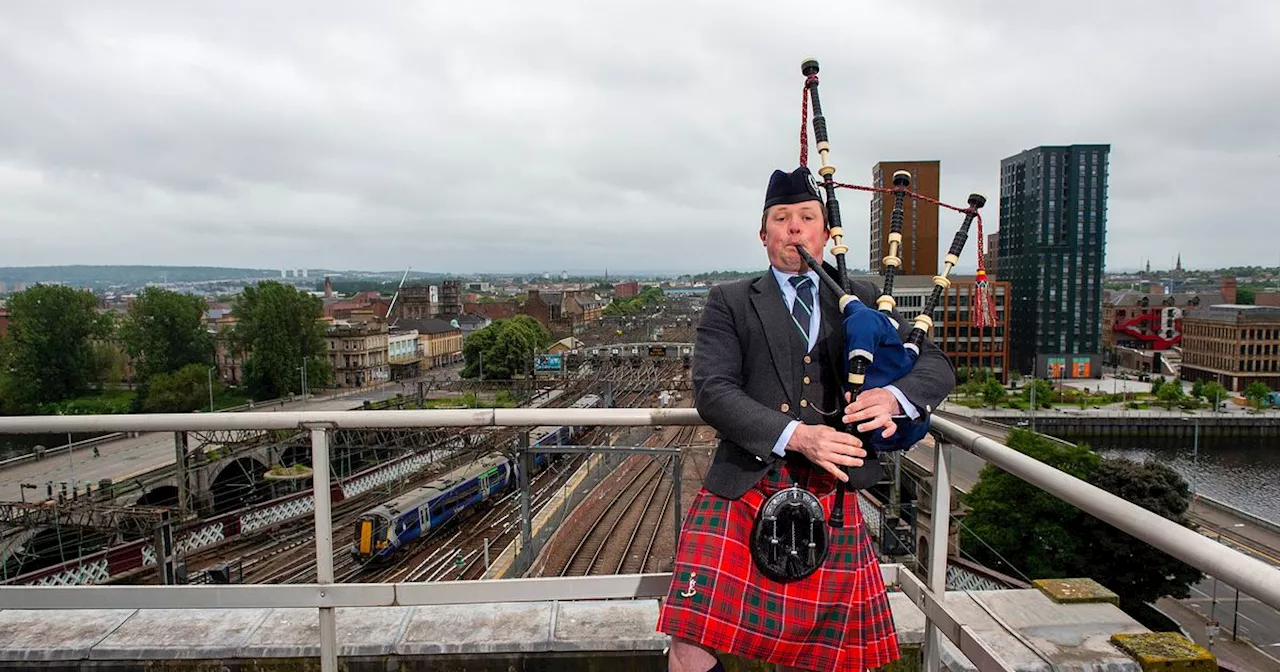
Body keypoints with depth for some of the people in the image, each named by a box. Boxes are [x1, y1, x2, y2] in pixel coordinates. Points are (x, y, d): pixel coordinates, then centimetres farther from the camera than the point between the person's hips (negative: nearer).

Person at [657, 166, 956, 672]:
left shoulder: (860, 299, 14)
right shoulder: (729, 303, 6)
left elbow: (936, 365, 9)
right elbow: (712, 390, -7)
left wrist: (893, 396, -15)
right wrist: (794, 435, -21)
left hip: (831, 499, 3)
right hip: (742, 493, -2)